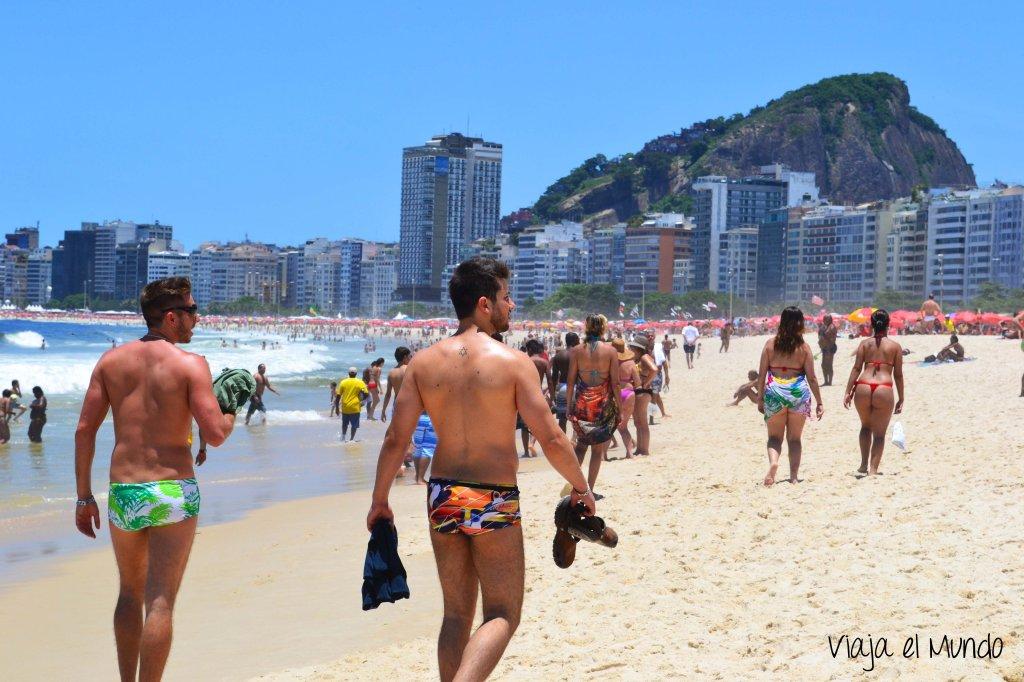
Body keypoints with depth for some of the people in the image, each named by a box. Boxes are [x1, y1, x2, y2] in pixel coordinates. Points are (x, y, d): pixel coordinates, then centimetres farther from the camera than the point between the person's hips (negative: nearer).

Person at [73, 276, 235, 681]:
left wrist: (84, 496, 9)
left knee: (130, 593, 22)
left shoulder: (112, 360, 6)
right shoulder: (190, 365, -8)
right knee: (160, 602, 0)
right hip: (173, 492, -4)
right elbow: (216, 435, -15)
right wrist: (232, 410, 7)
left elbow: (85, 429, 3)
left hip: (122, 494, 4)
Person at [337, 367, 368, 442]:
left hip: (345, 407, 2)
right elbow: (366, 394, -8)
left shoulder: (343, 382, 1)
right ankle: (351, 439, 1)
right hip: (355, 407, -2)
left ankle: (343, 435, 17)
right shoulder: (360, 382, -3)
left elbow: (338, 395, 0)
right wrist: (362, 400, 12)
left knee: (344, 423, 22)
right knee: (354, 424, 6)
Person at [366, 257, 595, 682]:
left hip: (443, 497, 4)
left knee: (457, 614, 17)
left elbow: (396, 439, 0)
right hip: (495, 503, -4)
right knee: (502, 616, 4)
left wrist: (379, 500, 11)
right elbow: (551, 440, -10)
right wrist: (581, 488, 5)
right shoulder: (513, 362, -10)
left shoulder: (423, 362, 1)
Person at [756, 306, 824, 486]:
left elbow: (762, 374, 0)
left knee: (774, 437, 11)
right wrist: (819, 402, 5)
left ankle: (773, 462, -17)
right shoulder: (804, 347, -3)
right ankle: (793, 476, 11)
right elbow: (811, 378, -2)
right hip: (799, 392, 0)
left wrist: (760, 398, 8)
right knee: (794, 438, 14)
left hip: (774, 392, 0)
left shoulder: (771, 344, -1)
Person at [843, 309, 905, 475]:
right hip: (884, 390, -2)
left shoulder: (865, 343, 11)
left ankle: (864, 464, 25)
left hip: (863, 388, 2)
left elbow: (856, 368, 3)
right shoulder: (895, 346, 8)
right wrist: (901, 399, 12)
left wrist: (848, 392, 3)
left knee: (866, 426, 26)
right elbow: (898, 374, 7)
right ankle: (873, 469, -1)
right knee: (879, 433, 7)